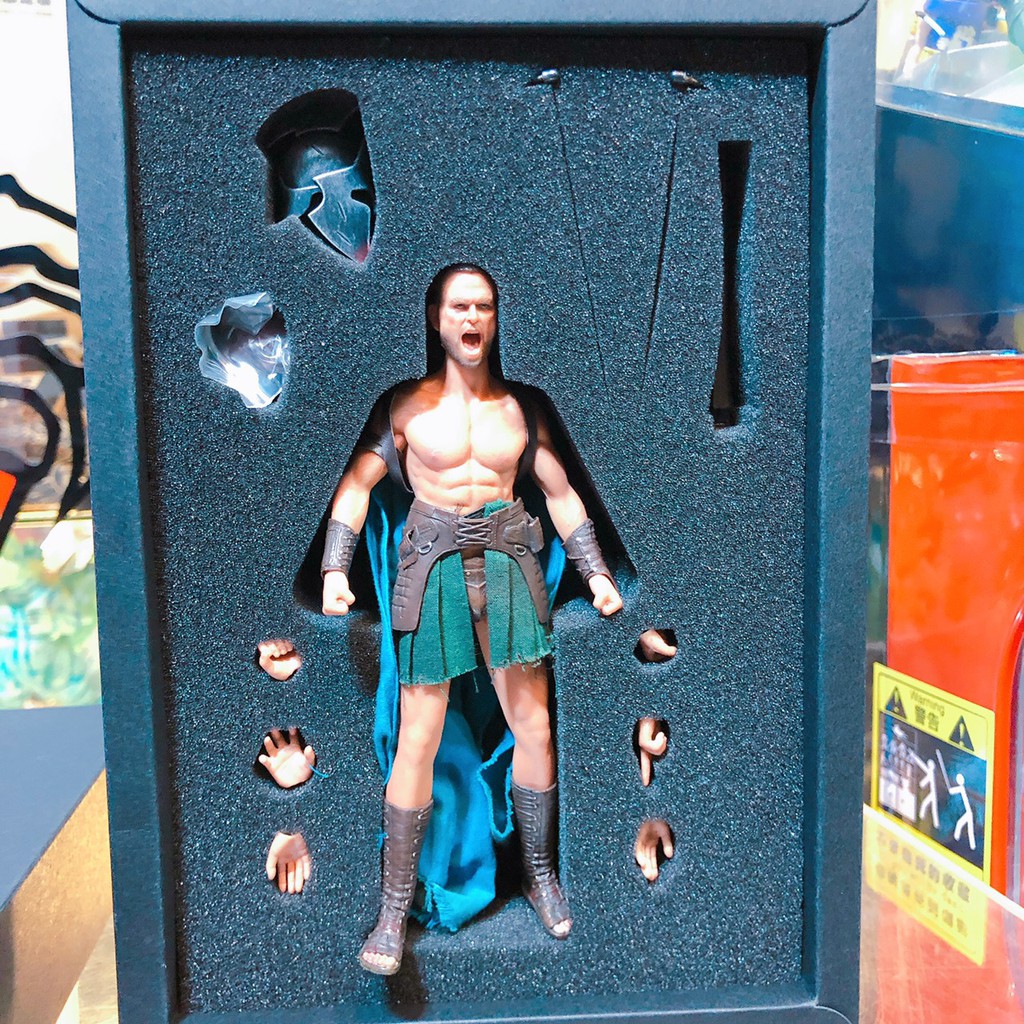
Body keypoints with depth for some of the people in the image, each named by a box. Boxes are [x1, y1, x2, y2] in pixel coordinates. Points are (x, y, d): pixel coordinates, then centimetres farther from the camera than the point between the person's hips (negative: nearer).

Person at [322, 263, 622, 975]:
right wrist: (336, 569, -11)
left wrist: (596, 570, 6)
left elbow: (561, 495, 12)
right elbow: (357, 483, 0)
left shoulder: (522, 406, 9)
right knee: (417, 742, -2)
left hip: (509, 564, 3)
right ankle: (395, 906, 12)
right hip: (434, 568, -2)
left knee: (535, 729, 6)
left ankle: (541, 875, 28)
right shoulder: (407, 404, 2)